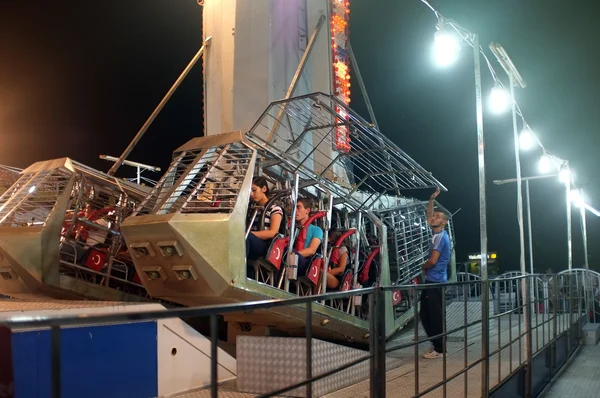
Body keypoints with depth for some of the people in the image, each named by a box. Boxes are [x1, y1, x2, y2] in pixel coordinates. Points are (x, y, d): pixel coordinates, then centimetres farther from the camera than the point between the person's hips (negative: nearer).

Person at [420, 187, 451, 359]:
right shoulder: (437, 233, 10)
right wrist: (432, 199, 17)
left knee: (436, 316, -3)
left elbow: (432, 261, -20)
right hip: (431, 281, 10)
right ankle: (437, 345, 22)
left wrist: (423, 267, 0)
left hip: (436, 282, -10)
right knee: (425, 315, 14)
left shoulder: (441, 236, -15)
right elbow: (428, 216, 25)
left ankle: (440, 349, 5)